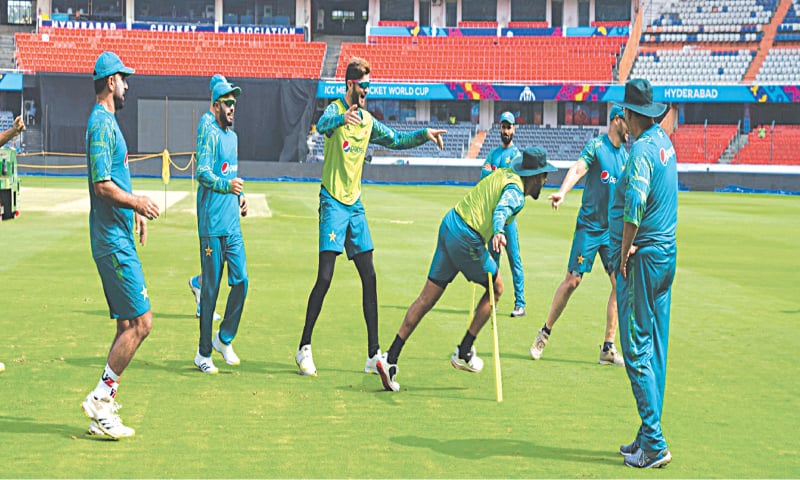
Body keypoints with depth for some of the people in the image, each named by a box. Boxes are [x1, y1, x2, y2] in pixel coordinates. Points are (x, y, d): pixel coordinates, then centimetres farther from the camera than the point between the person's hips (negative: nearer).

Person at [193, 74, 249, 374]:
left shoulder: (232, 136, 18)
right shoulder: (210, 133, -10)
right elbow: (203, 172, -22)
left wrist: (240, 197, 14)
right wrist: (226, 185, -37)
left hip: (233, 224, 8)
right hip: (212, 225, -8)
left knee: (241, 280, 4)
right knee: (211, 288, -2)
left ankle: (224, 338, 21)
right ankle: (203, 353, 7)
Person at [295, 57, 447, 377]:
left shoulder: (368, 121, 13)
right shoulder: (335, 111, -8)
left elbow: (396, 140, 27)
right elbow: (322, 125, -32)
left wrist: (425, 134, 14)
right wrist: (341, 118, -53)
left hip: (355, 204, 7)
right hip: (333, 202, -7)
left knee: (369, 278, 4)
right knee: (324, 278, -11)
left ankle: (373, 355, 8)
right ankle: (304, 348, 1)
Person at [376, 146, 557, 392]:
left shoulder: (503, 173, 16)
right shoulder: (515, 192, -10)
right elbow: (501, 210, -32)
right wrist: (498, 232, -50)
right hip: (466, 239, -8)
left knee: (427, 298, 7)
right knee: (496, 288, 13)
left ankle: (390, 358, 3)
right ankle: (463, 352, 15)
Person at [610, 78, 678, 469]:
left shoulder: (641, 150, -18)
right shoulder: (664, 142, 11)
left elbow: (634, 206, -31)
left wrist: (624, 254, -19)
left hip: (641, 257, -9)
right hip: (667, 253, 9)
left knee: (637, 350, -6)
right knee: (655, 350, 12)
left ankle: (654, 445, -6)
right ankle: (649, 437, 19)